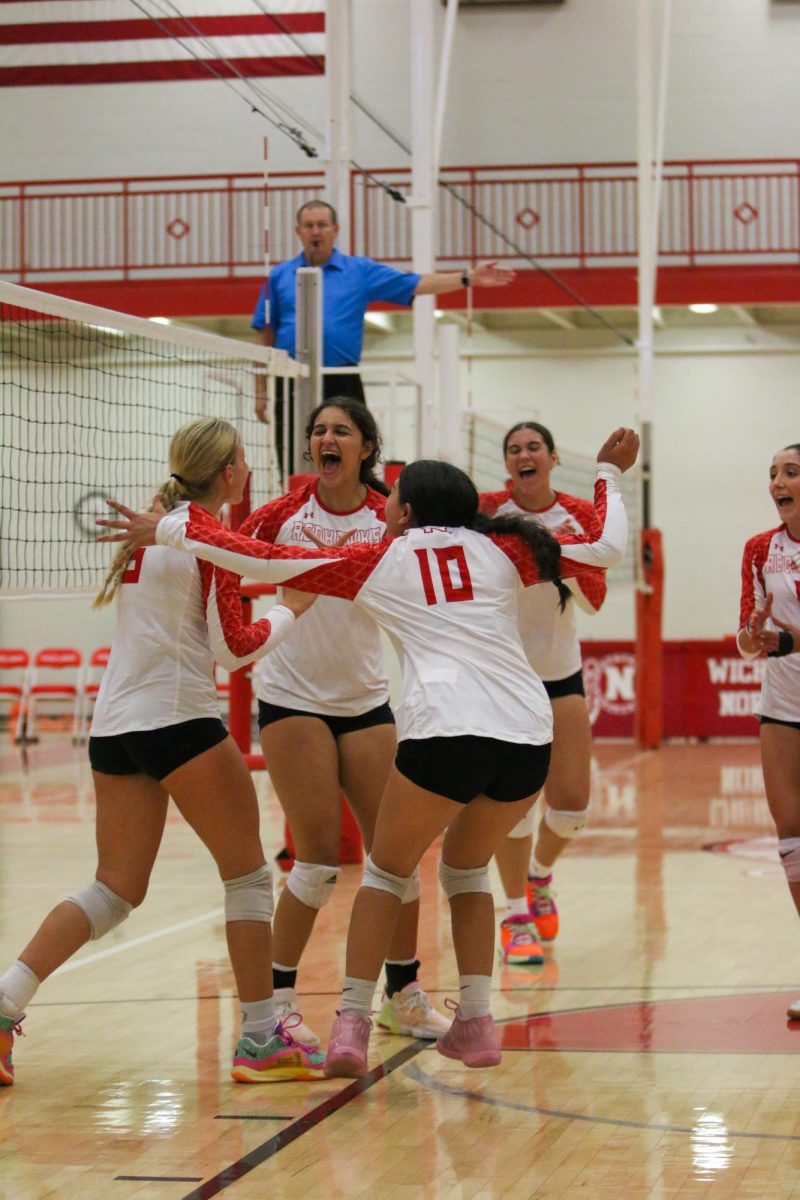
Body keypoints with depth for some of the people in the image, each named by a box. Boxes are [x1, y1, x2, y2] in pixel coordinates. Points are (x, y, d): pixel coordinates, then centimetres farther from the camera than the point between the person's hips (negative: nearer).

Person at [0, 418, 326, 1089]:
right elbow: (231, 648, -8)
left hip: (114, 726, 8)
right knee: (248, 875, 4)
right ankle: (261, 1039, 4)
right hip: (178, 719, -8)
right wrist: (291, 610, 7)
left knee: (115, 891, 9)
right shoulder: (212, 535, -6)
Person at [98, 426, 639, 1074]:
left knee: (386, 871, 16)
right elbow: (604, 548, 21)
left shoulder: (381, 561, 12)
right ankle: (476, 1024, 17)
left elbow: (267, 560, 11)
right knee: (467, 869, 25)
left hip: (447, 730, -3)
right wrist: (610, 474, 36)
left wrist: (168, 529, 18)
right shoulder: (499, 549, 18)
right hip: (529, 735, 4)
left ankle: (351, 1026, 4)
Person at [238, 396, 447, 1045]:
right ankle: (277, 999, 5)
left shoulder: (389, 517, -2)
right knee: (320, 858, -9)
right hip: (292, 696, -2)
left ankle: (404, 994, 18)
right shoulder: (285, 511, -2)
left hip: (365, 698, 2)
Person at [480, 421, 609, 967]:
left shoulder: (581, 515, -3)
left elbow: (594, 600, -6)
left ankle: (539, 876, 32)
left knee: (572, 803, 0)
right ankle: (517, 917, 8)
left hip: (561, 670, 3)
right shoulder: (489, 510, -10)